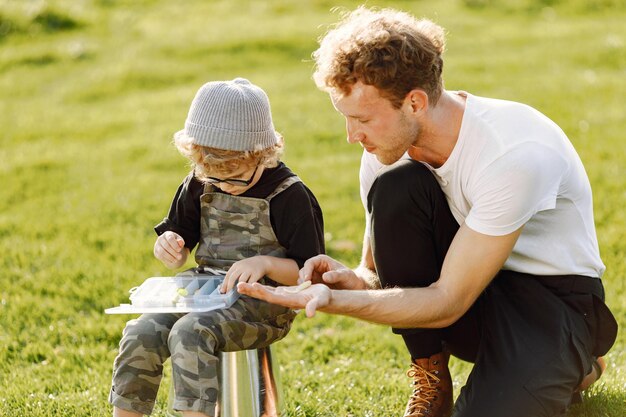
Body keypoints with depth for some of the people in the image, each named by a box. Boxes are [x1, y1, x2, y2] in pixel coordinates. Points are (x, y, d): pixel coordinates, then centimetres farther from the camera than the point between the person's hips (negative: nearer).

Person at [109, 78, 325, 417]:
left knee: (190, 333, -33)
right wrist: (168, 247, -7)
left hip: (263, 304, -6)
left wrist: (265, 263, -24)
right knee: (140, 335, -18)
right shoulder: (200, 185, 6)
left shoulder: (289, 196, -10)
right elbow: (180, 241, 17)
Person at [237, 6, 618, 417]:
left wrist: (334, 300, -36)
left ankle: (566, 367, 4)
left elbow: (447, 302, -28)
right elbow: (379, 270, -1)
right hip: (466, 283, 5)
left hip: (551, 295, -5)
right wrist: (355, 281, -25)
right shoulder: (389, 146, -10)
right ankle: (431, 382, -10)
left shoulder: (514, 154, -30)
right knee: (396, 189, -23)